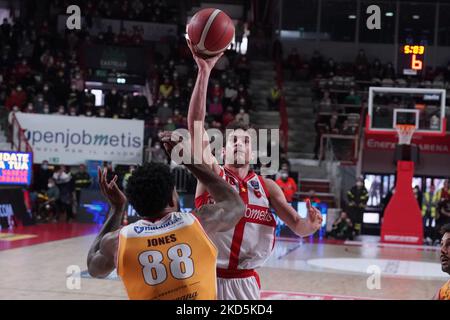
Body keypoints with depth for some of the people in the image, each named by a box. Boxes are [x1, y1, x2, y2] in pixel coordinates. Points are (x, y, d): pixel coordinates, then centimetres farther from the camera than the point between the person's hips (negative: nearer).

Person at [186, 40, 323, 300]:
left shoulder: (267, 187, 6)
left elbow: (298, 227, 1)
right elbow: (196, 125, -14)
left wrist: (312, 224, -24)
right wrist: (204, 71, -24)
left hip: (245, 284, 2)